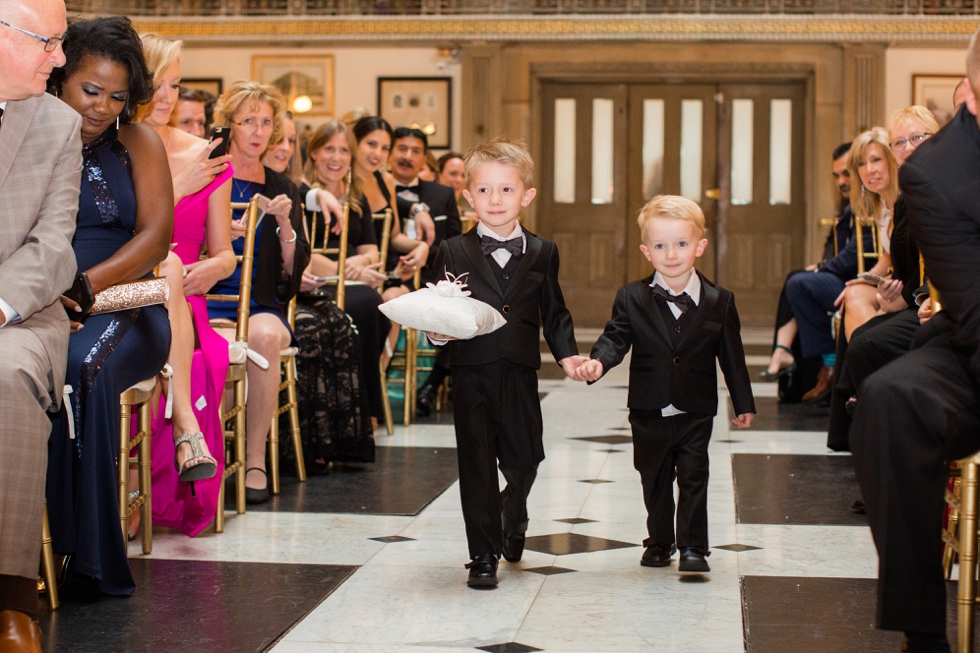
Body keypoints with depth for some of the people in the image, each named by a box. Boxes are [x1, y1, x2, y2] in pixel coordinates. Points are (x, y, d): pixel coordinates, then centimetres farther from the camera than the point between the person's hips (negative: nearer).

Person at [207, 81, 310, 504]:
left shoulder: (282, 189, 15)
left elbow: (295, 269, 9)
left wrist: (285, 224, -8)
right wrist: (222, 235, -14)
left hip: (263, 305, 3)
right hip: (208, 300, -3)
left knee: (266, 336, -33)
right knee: (234, 346, -36)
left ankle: (256, 461, -24)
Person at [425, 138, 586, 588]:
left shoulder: (542, 254, 6)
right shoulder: (453, 253, 2)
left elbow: (554, 313, 9)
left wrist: (567, 354, -4)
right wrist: (438, 332, -18)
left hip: (520, 374, 2)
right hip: (472, 374, -1)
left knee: (524, 459, 8)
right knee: (477, 464, 1)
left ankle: (513, 516, 41)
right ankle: (483, 555, 10)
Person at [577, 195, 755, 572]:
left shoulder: (719, 301, -3)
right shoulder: (632, 298, -4)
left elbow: (731, 354, 3)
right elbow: (615, 338, -10)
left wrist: (743, 403, 8)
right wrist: (598, 362, -32)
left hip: (695, 413, -1)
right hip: (650, 412, 1)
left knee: (693, 477, -1)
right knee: (655, 480, 13)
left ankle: (693, 547, 6)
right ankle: (659, 542, 29)